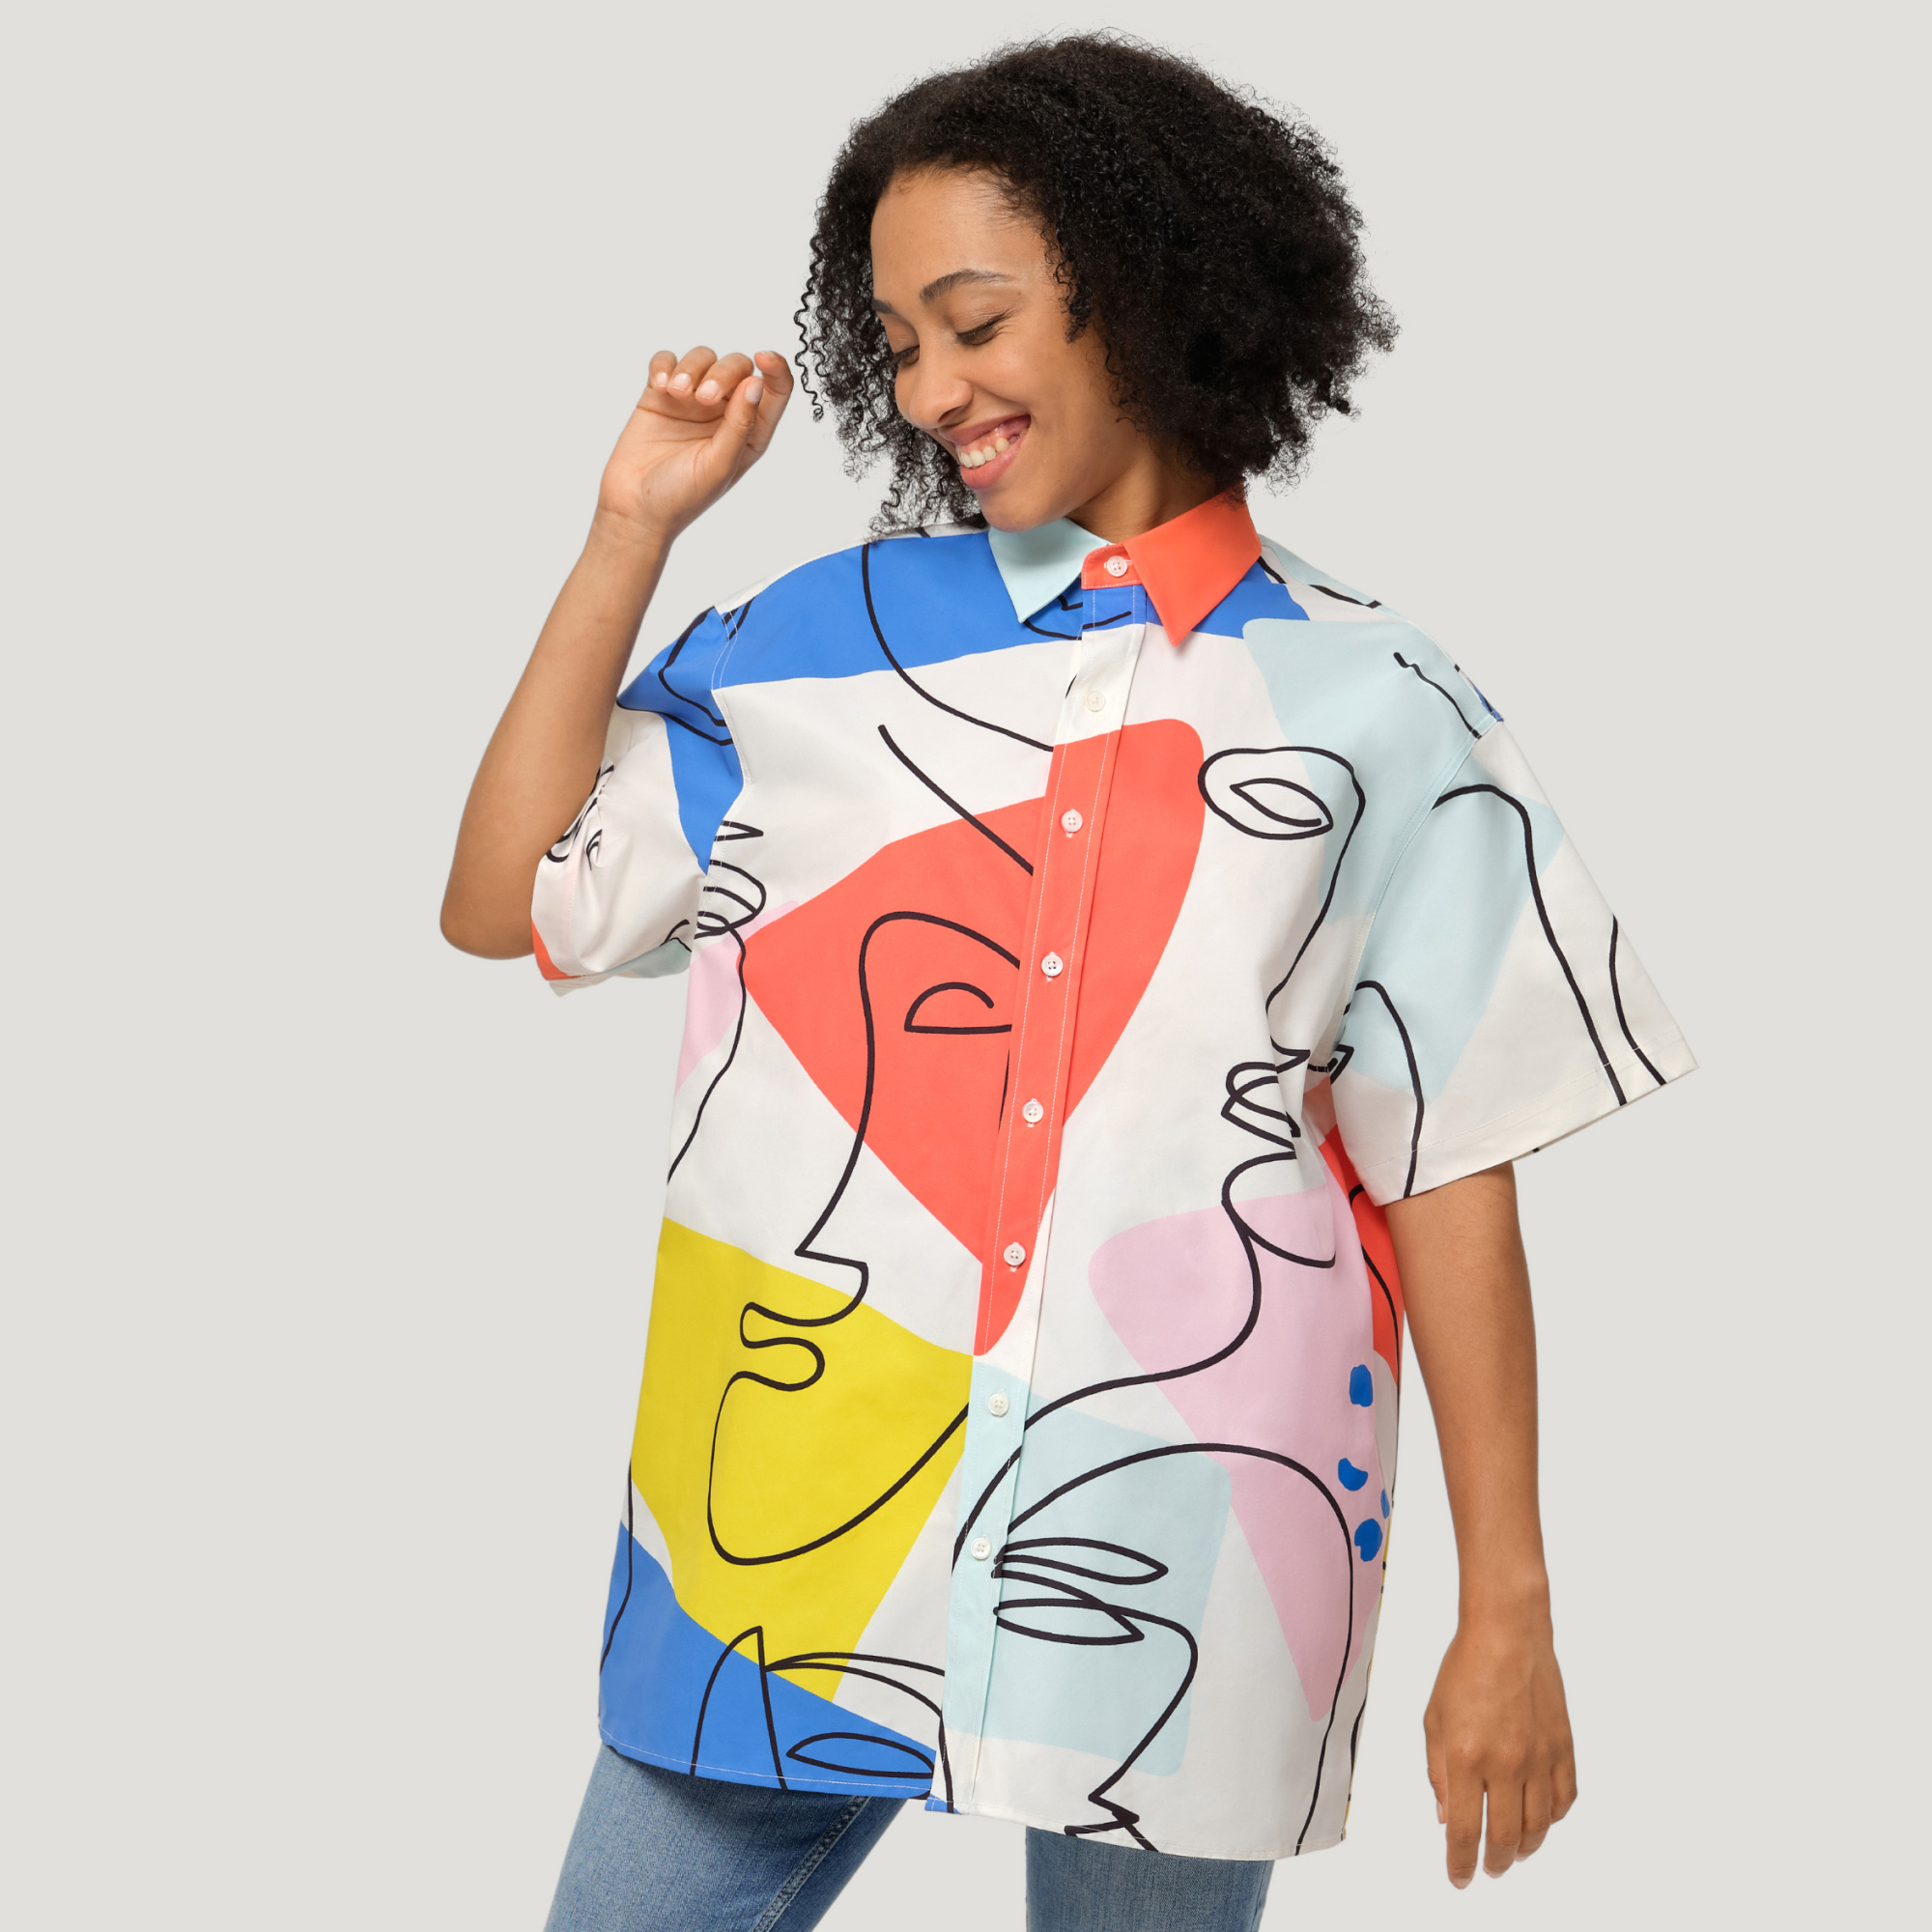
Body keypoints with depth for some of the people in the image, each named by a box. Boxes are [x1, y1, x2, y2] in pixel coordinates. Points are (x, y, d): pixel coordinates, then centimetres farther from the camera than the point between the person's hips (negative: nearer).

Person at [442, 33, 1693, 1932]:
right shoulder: (816, 639, 7)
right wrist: (634, 530, 3)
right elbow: (504, 904, 5)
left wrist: (1508, 1614, 0)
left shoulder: (1371, 715, 2)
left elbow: (1449, 1169, 1)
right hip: (799, 1518, 2)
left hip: (1173, 1560, -1)